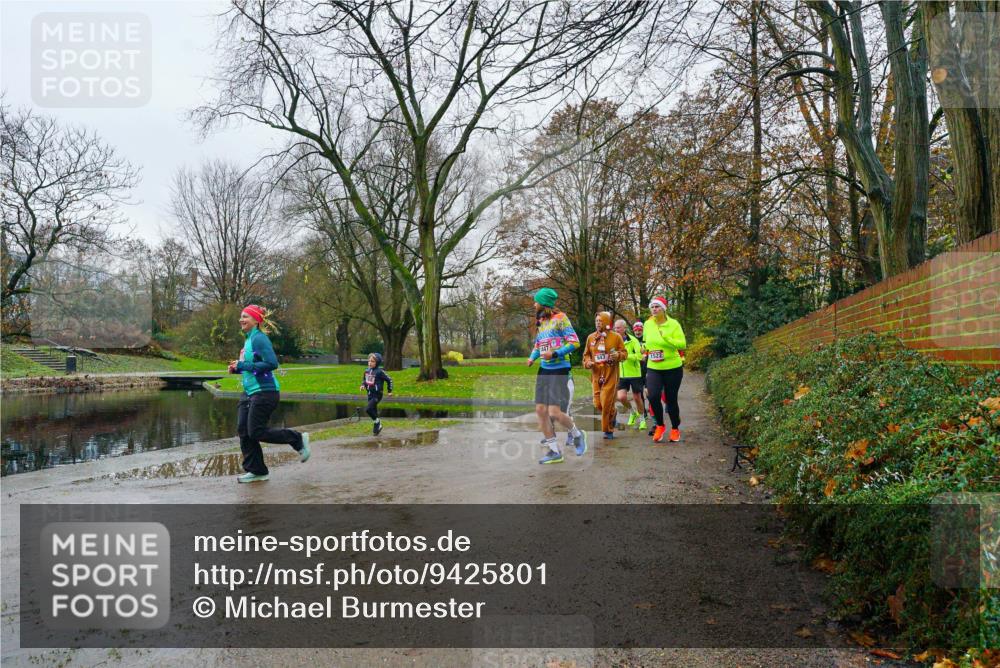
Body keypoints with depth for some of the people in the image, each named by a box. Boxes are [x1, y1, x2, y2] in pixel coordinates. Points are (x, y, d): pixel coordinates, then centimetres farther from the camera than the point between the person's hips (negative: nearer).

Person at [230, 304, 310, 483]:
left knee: (256, 432, -7)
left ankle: (298, 439, 9)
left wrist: (243, 365, -21)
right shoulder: (248, 339, 14)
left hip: (264, 392, -9)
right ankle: (255, 470, 15)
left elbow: (272, 363, -25)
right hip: (249, 393, 9)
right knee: (243, 431, 6)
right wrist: (237, 368, 6)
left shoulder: (259, 338, -15)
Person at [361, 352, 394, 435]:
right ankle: (377, 426, 31)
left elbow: (389, 380, -8)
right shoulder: (367, 371, 3)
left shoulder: (380, 372, -16)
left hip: (377, 395, -7)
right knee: (374, 411, 15)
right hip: (370, 394, 7)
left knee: (368, 409, -19)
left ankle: (377, 421, 3)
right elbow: (364, 379, 22)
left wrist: (389, 391, -2)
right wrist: (363, 385, 2)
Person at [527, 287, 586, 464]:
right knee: (540, 410, 1)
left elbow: (575, 342, -13)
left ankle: (576, 435, 18)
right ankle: (554, 451, 10)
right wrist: (532, 357, 7)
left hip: (560, 371, -8)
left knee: (555, 413, -12)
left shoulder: (560, 318, -8)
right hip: (543, 371, 8)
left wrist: (554, 354, -21)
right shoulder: (541, 322, 15)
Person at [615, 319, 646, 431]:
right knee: (621, 397, -10)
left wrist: (626, 355, -30)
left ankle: (642, 419, 28)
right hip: (621, 374, 3)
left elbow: (640, 355, -20)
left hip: (634, 373, -3)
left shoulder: (633, 340, -11)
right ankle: (632, 413, 18)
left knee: (637, 398, 7)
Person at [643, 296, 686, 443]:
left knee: (671, 399, 5)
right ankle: (660, 425, 8)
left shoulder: (673, 324, -9)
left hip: (673, 368, -2)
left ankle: (675, 429, 27)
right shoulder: (647, 324, 3)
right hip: (653, 368, 3)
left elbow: (682, 344, -15)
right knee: (653, 396, -16)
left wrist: (667, 338, -25)